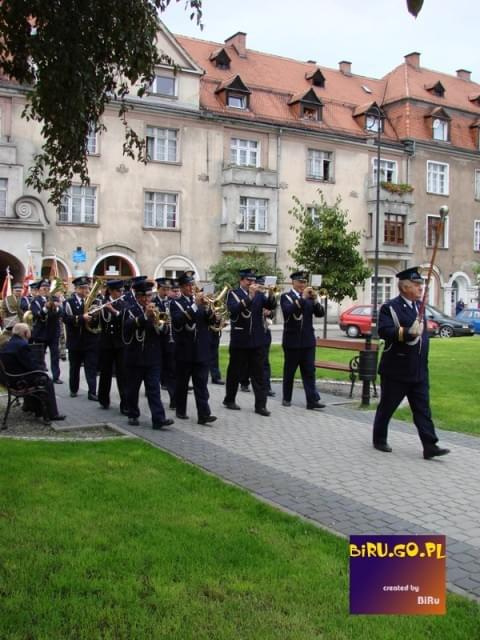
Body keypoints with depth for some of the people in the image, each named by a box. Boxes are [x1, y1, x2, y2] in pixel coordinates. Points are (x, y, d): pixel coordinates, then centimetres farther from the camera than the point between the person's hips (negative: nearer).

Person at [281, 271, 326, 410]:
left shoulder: (309, 297, 10)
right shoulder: (286, 296, -2)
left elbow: (320, 314, 2)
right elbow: (288, 311, -22)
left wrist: (315, 300, -14)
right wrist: (302, 298, -25)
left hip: (308, 340, 3)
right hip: (292, 340, -3)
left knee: (309, 371, -1)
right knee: (289, 371, 7)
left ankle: (312, 400, -3)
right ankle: (286, 398, 18)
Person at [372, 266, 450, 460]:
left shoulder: (419, 306, 13)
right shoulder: (390, 307, -10)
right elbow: (384, 331, -24)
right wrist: (408, 333, -34)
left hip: (419, 371, 7)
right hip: (396, 370, -6)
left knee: (423, 409, 3)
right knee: (387, 407, 8)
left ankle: (430, 446, 3)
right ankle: (379, 440, 23)